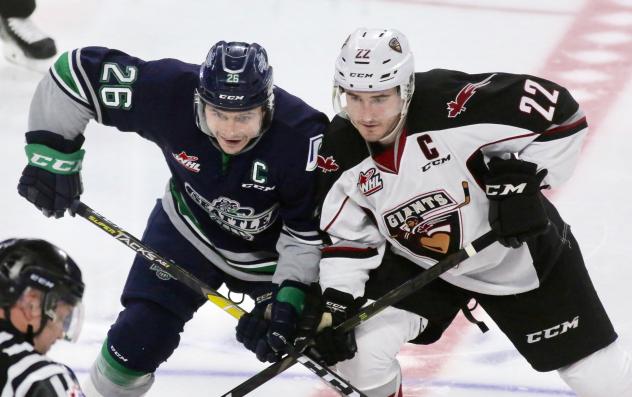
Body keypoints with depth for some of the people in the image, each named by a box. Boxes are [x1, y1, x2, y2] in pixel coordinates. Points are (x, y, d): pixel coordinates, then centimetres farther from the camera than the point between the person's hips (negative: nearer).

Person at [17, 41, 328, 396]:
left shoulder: (304, 140, -35)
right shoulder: (170, 93, -33)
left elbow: (310, 231, -24)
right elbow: (79, 71, -22)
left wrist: (289, 298, -33)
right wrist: (51, 154, -19)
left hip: (272, 250, -1)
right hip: (189, 231, 1)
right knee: (138, 338, -5)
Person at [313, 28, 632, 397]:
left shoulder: (449, 102, -33)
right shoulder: (341, 152, -17)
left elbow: (557, 109, -26)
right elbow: (345, 236, -6)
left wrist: (524, 180, -27)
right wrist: (336, 303, -17)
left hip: (523, 253, -3)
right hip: (420, 264, 3)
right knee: (358, 349, -15)